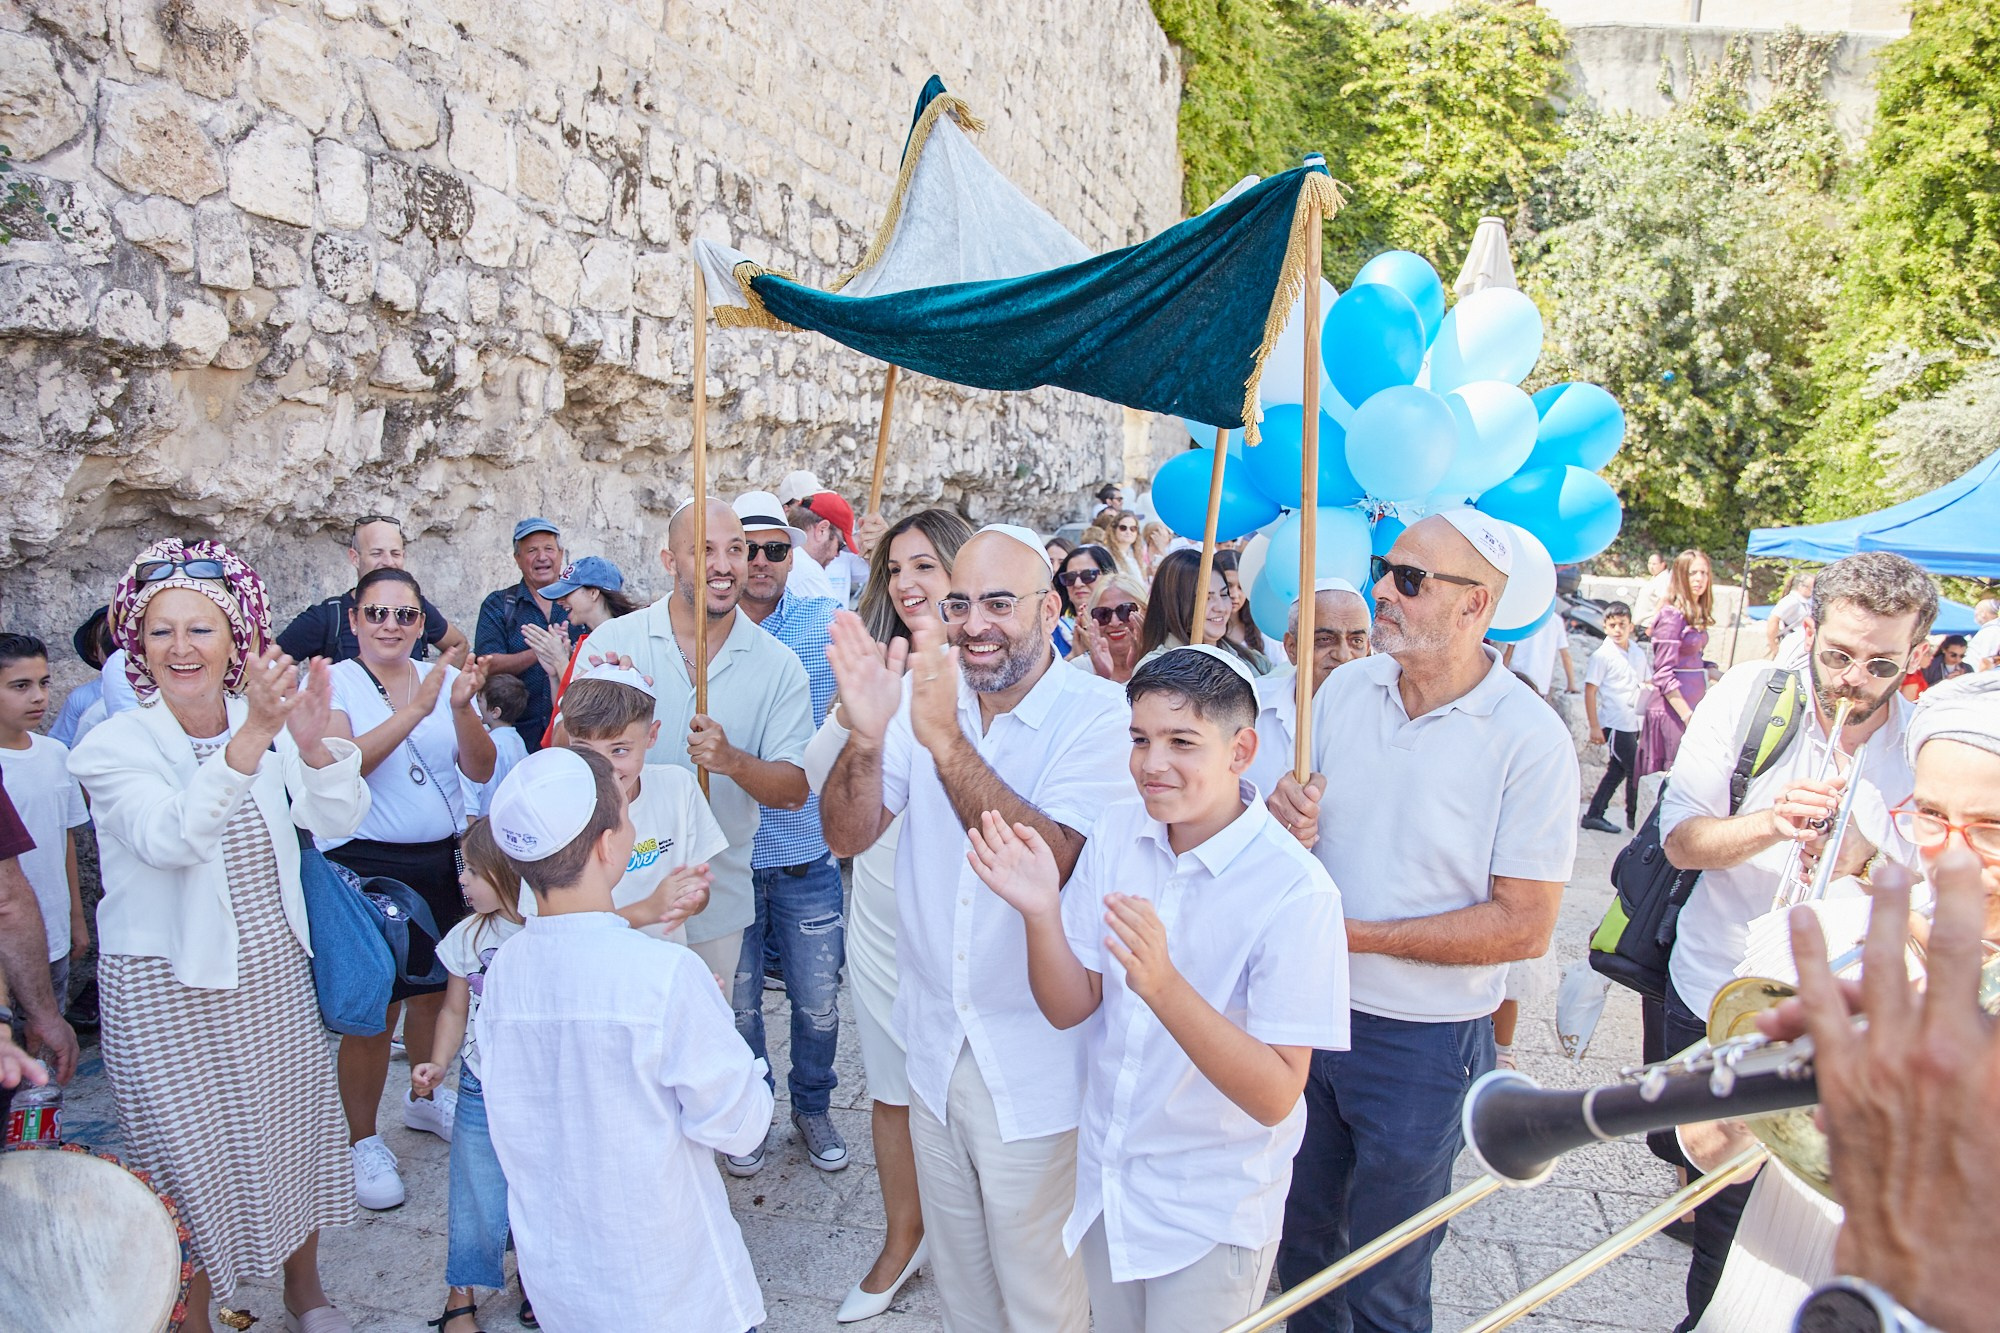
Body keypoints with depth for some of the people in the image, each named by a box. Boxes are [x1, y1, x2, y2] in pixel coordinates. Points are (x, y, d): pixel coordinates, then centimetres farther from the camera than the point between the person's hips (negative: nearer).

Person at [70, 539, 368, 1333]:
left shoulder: (267, 723, -2)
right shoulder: (113, 747, -14)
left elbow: (339, 821, -10)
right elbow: (173, 838, -32)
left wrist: (313, 743, -29)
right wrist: (252, 737, -43)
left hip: (275, 975, 4)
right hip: (166, 991, -4)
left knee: (294, 1137, 15)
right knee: (190, 1161, 7)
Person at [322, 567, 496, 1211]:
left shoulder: (444, 678, 4)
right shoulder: (335, 683, -5)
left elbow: (481, 769, -5)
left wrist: (463, 708, -23)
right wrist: (415, 709, -29)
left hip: (441, 860, 4)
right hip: (364, 862, -4)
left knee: (435, 988, 16)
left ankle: (424, 1098, 40)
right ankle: (362, 1141, 16)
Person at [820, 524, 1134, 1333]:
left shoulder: (1095, 715, -17)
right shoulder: (923, 692, -3)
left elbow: (1048, 861, -29)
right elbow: (846, 836, -8)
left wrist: (946, 738, -37)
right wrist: (866, 735, -27)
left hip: (1036, 1064, -4)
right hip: (936, 1047, 5)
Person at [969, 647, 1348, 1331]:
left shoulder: (1296, 891, -25)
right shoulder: (1117, 830, -9)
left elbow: (1275, 1096, -26)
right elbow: (1070, 1007, -7)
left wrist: (1163, 986, -40)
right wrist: (1040, 911, -26)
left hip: (1212, 1212, -5)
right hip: (1106, 1178, 5)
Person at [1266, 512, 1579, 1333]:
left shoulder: (1530, 739, -17)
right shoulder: (1343, 688, -3)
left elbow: (1525, 926, -18)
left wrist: (1355, 933, -21)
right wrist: (1284, 817, -14)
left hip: (1421, 1043, -4)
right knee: (1300, 1243, 23)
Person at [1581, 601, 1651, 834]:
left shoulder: (1639, 653, 9)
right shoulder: (1602, 655, -10)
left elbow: (1649, 683, 18)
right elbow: (1590, 691, -10)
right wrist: (1594, 726, -14)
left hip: (1632, 724, 7)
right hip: (1615, 724, -7)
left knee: (1617, 770, 11)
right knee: (1635, 770, -2)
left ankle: (1594, 815, 19)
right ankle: (1634, 817, 16)